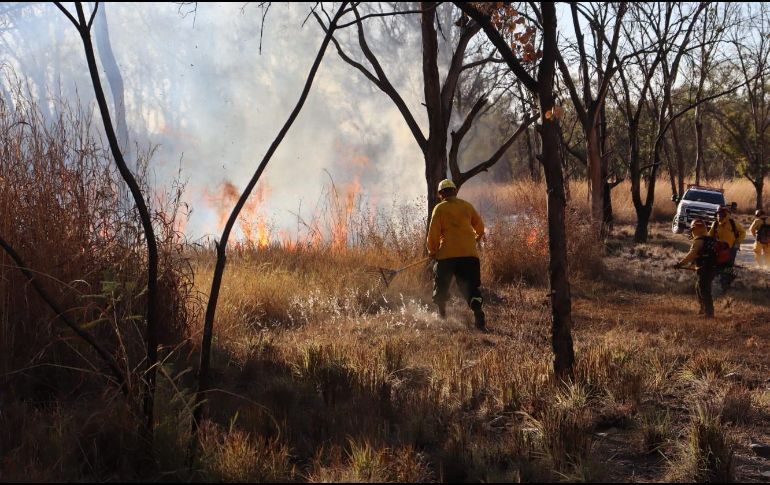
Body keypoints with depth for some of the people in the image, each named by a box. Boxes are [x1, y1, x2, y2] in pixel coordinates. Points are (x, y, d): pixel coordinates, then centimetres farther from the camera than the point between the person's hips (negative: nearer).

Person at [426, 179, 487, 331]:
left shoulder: (440, 208, 2)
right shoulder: (467, 206, 11)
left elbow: (433, 232, -3)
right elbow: (480, 227, 19)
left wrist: (432, 250, 12)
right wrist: (475, 239, 39)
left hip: (447, 254, -2)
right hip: (469, 253, 2)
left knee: (441, 285, 16)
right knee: (471, 286, 0)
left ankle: (442, 314, 15)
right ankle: (478, 313, -21)